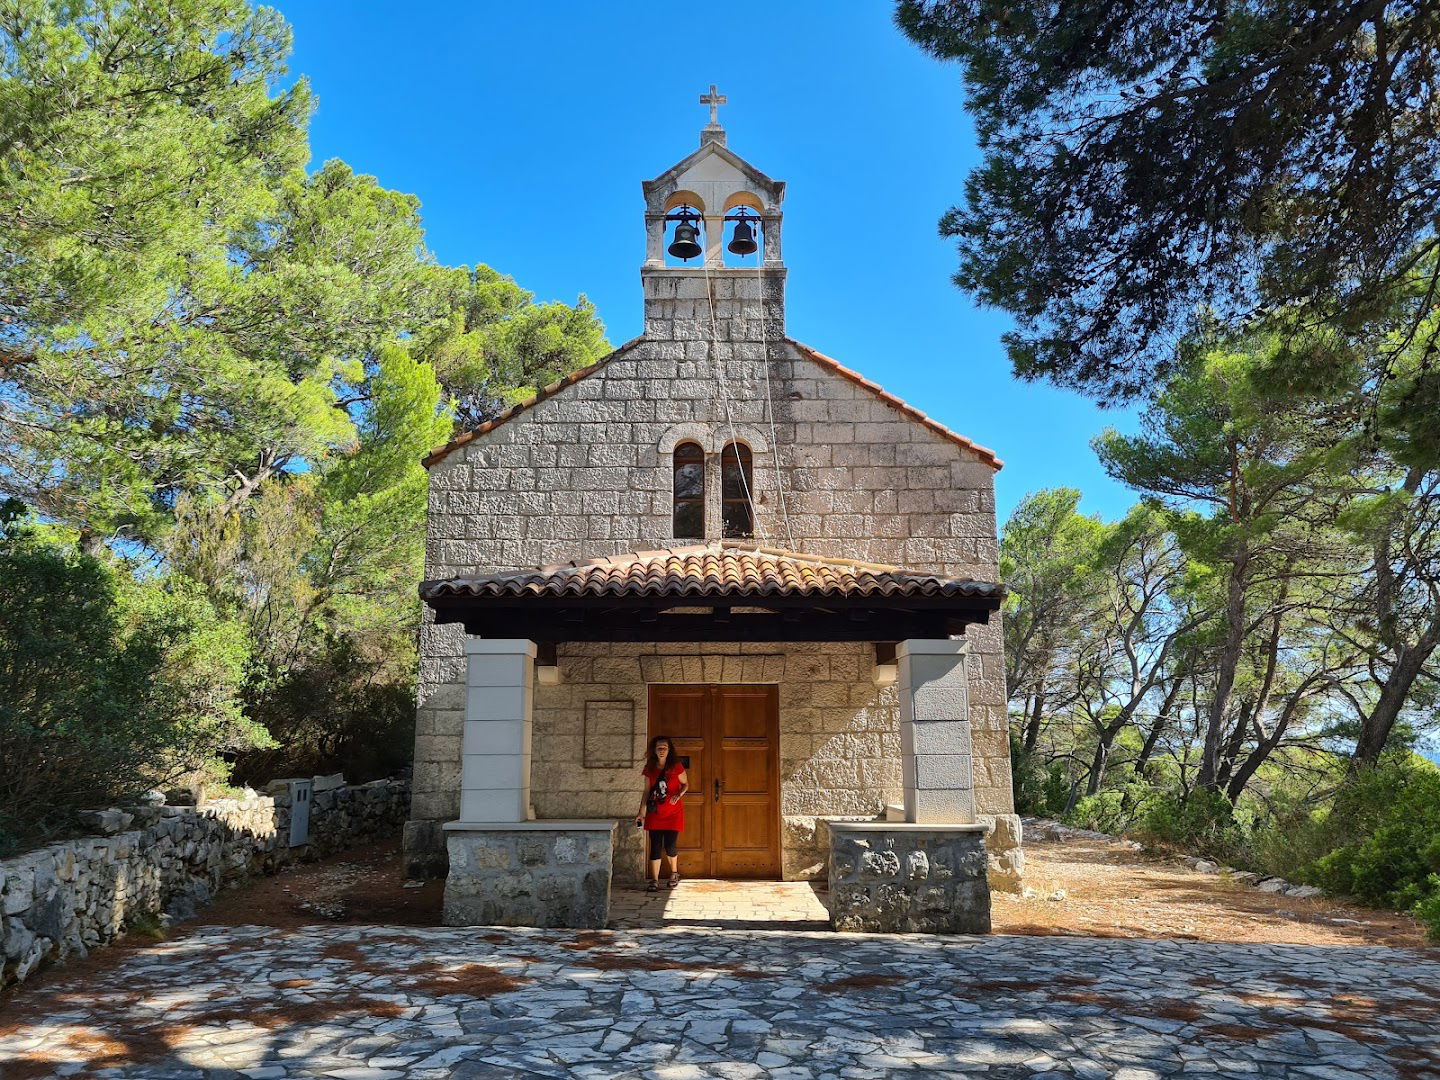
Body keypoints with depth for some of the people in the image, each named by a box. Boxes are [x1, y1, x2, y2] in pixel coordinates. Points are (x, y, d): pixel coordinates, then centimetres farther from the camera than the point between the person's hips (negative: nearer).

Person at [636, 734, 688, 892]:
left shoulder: (676, 766, -3)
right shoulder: (650, 769, 3)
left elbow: (685, 784, 6)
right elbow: (647, 791, 8)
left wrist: (679, 795, -14)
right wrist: (641, 813, 5)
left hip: (673, 813, -2)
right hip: (654, 813, 2)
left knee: (669, 846, -3)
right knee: (655, 847, -1)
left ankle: (674, 873, 24)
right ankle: (654, 880, 5)